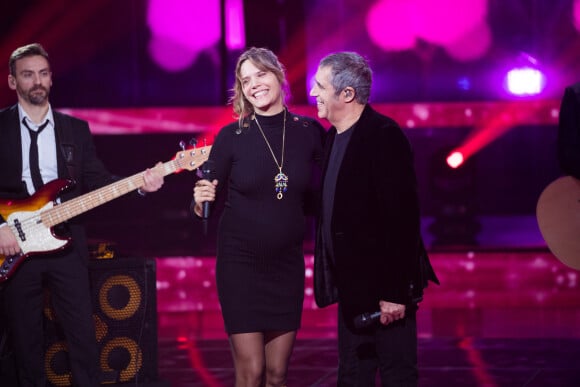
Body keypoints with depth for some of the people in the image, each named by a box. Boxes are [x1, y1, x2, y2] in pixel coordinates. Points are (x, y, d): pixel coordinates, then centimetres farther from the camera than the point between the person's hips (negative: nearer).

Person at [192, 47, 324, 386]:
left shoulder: (310, 132, 0)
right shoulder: (232, 136, -5)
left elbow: (317, 201, 10)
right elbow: (211, 200, 0)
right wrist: (202, 202, -20)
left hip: (288, 264, 2)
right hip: (240, 263, -2)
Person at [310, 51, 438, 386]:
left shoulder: (384, 136, -16)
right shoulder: (334, 137, 11)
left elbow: (401, 217, -21)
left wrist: (395, 291, -23)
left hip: (385, 286, -9)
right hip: (353, 287, 9)